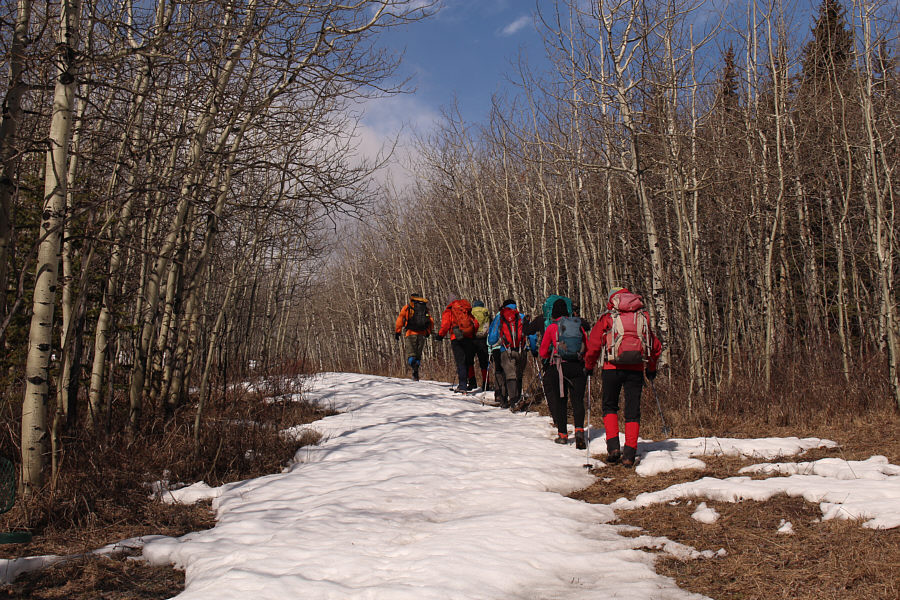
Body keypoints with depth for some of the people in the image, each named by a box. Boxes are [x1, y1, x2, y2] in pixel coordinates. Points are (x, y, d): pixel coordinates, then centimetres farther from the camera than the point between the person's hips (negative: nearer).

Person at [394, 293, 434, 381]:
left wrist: (397, 332, -1)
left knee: (411, 354, -4)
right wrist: (428, 333, 22)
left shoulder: (407, 307, 12)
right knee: (418, 354, 11)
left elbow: (400, 319, -1)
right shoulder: (425, 308, 19)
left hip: (411, 333, -2)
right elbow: (431, 322, 11)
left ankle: (414, 366, -35)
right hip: (422, 334, 2)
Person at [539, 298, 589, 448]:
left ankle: (562, 434, 6)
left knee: (558, 400, 8)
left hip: (558, 368, -2)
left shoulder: (552, 328, -1)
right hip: (577, 368, 2)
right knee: (577, 400, 5)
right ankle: (579, 429, -15)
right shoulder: (579, 326, 8)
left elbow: (542, 352, 4)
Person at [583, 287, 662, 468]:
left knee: (610, 407, 15)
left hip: (613, 368, -2)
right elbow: (656, 347, 21)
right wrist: (651, 369, 33)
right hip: (636, 369, 2)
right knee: (633, 411, 8)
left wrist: (589, 367, 17)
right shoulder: (643, 317, 16)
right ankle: (629, 454, 2)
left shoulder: (607, 318, 6)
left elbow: (593, 346, 2)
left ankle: (613, 446, 0)